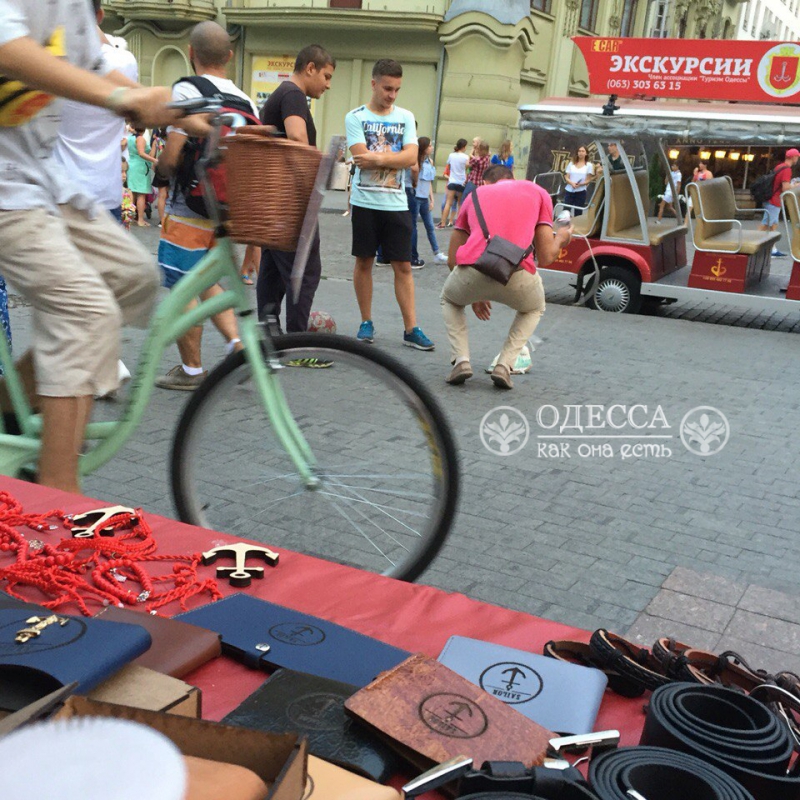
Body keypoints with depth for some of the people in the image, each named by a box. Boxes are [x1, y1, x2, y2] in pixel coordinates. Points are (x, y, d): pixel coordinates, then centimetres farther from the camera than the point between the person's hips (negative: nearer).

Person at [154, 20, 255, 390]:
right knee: (207, 283, 22)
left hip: (189, 211, -7)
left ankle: (192, 370, 12)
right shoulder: (247, 102, 7)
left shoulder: (186, 90, -13)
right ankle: (236, 342, 8)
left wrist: (161, 171, 3)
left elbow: (171, 158, -19)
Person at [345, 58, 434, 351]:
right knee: (364, 261, 6)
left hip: (397, 204, 2)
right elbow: (361, 158, -12)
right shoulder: (355, 117, 0)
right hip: (366, 202, -2)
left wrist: (378, 158, -15)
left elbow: (411, 156, -5)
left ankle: (411, 329, 4)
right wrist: (395, 158, -8)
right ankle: (366, 322, 18)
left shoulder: (406, 117, 8)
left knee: (403, 266, 2)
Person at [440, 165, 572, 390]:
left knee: (450, 300, 36)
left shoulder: (475, 194, 28)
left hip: (472, 270, 1)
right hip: (517, 274, -1)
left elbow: (453, 259, 27)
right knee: (534, 309, 35)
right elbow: (546, 257, 17)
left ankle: (461, 360, 15)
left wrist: (474, 293, 42)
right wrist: (561, 238, 40)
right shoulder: (538, 192, 24)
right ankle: (504, 365, 15)